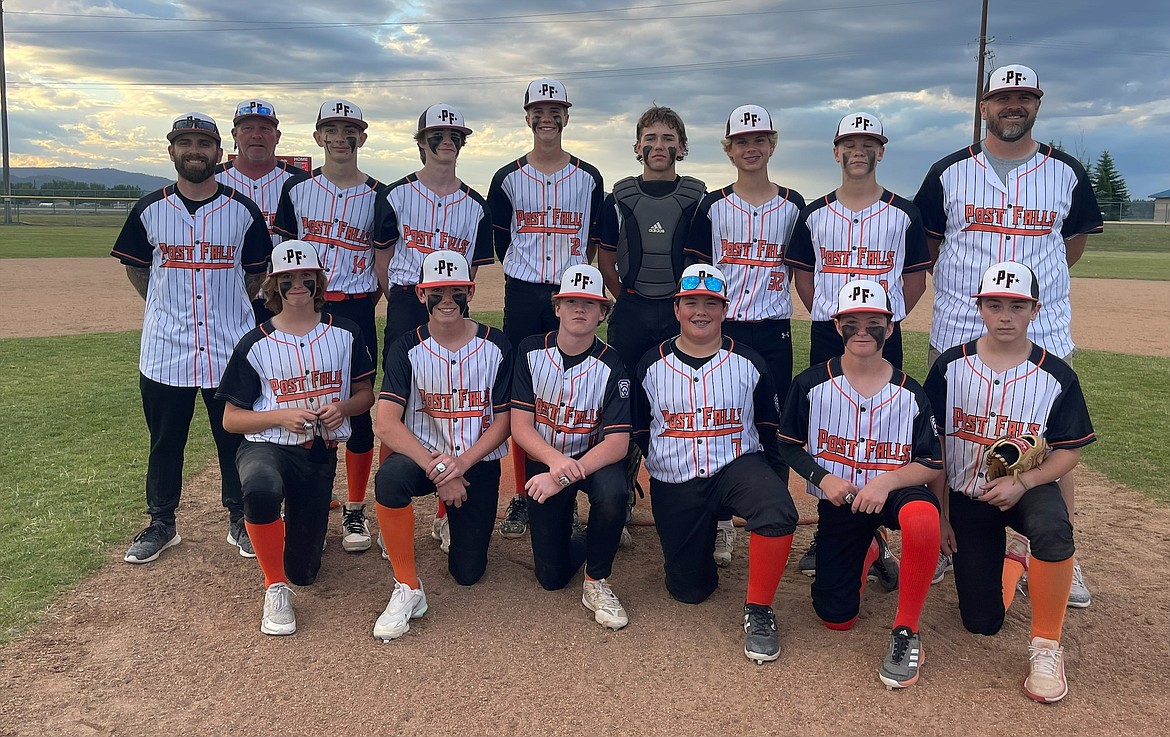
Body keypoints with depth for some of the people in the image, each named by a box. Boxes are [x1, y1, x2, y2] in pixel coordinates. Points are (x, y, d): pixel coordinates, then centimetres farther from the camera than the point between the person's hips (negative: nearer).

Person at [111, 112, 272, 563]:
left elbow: (258, 271, 11)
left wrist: (230, 308, 5)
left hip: (231, 349, -1)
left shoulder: (243, 211, 0)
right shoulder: (150, 210, 3)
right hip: (164, 348, 1)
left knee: (236, 438, 7)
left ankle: (240, 520, 22)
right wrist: (165, 306, 6)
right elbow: (134, 266, 14)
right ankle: (161, 523, 26)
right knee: (165, 440, 10)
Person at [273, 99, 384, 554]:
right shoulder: (297, 189, 6)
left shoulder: (377, 195, 3)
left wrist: (364, 305, -2)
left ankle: (355, 511, 12)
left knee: (357, 409, 1)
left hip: (356, 312, -1)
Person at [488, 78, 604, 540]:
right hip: (522, 295, 0)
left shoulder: (589, 178, 7)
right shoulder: (508, 178, 7)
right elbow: (502, 243, 12)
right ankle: (522, 497, 11)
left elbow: (593, 243, 12)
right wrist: (529, 279, 10)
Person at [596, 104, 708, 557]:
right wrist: (630, 301, 9)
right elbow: (606, 260, 14)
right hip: (630, 315, 2)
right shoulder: (619, 200, 7)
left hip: (683, 314, -1)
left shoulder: (699, 200, 4)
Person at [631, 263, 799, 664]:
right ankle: (710, 528, 33)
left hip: (736, 466, -1)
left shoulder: (749, 363, 0)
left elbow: (769, 428, 9)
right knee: (690, 588, 0)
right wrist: (663, 461, 6)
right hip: (673, 484, 1)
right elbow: (639, 431, 12)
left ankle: (758, 609, -15)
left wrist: (751, 466, 1)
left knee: (777, 510, -35)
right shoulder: (650, 365, 2)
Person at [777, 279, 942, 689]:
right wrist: (823, 478, -14)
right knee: (836, 617, -4)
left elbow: (932, 463, -4)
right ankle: (867, 551, 32)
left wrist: (887, 481, -23)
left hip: (894, 490, -1)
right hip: (838, 500, 1)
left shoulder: (910, 393, -4)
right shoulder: (811, 384, -4)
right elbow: (789, 445, 4)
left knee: (923, 517, -40)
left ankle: (906, 632, -19)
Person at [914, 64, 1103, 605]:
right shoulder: (949, 172, 4)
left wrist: (1036, 278, 7)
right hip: (958, 332, 0)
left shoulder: (1066, 173, 6)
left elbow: (1076, 238, 18)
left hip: (1045, 333, 1)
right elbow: (925, 245, 11)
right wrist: (960, 284, 4)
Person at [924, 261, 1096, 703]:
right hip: (966, 498, 2)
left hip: (1029, 488, -1)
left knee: (1054, 530, -39)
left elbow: (1068, 452, -3)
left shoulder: (1057, 376, -8)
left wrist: (1021, 483, -21)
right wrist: (941, 513, -2)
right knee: (982, 623, 0)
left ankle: (1046, 645, -18)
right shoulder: (950, 367, -6)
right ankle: (1011, 554, 34)